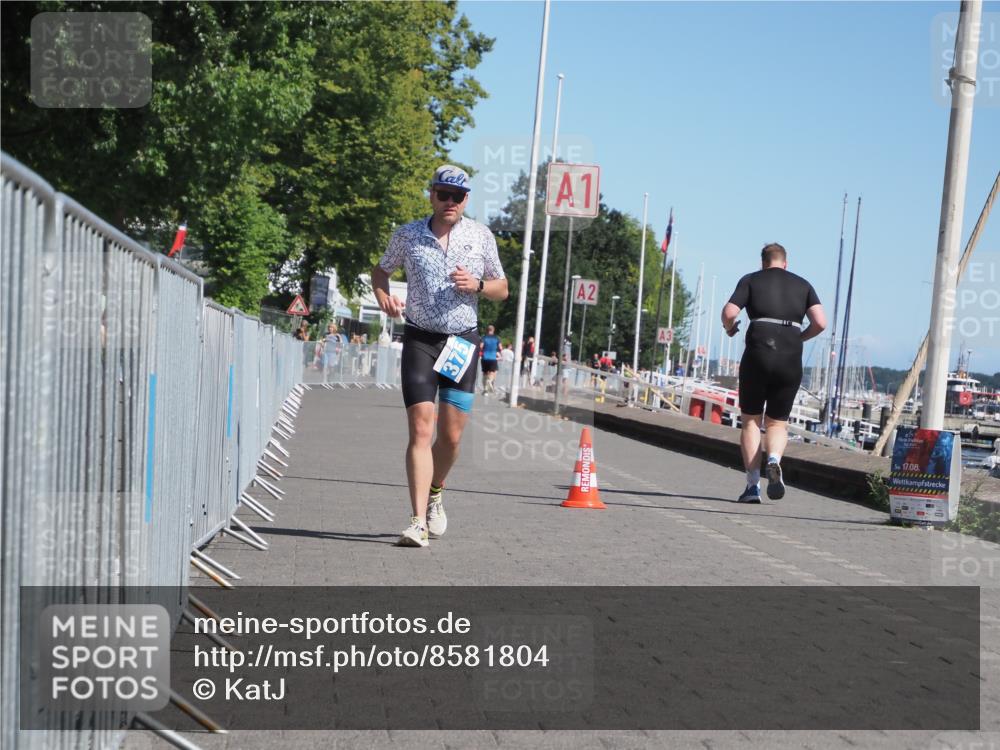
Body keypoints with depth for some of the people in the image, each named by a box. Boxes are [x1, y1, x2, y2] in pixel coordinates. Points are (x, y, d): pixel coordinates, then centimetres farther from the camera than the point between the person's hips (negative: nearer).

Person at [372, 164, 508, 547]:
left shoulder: (481, 236, 5)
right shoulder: (407, 234, 2)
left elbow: (502, 289, 13)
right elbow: (381, 270, 18)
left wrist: (477, 285, -9)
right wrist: (384, 298, -3)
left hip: (463, 342, 2)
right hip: (420, 339, -1)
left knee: (451, 435, 2)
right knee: (421, 430, -13)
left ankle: (435, 493, 32)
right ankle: (419, 522, -15)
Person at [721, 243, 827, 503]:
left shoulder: (751, 280, 9)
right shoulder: (803, 285, 15)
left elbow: (729, 313, -5)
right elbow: (820, 322, 3)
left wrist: (729, 328, 16)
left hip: (758, 354, -2)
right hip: (791, 359, 2)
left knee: (750, 420, 10)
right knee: (777, 422, 13)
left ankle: (753, 484, 0)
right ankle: (774, 459, -19)